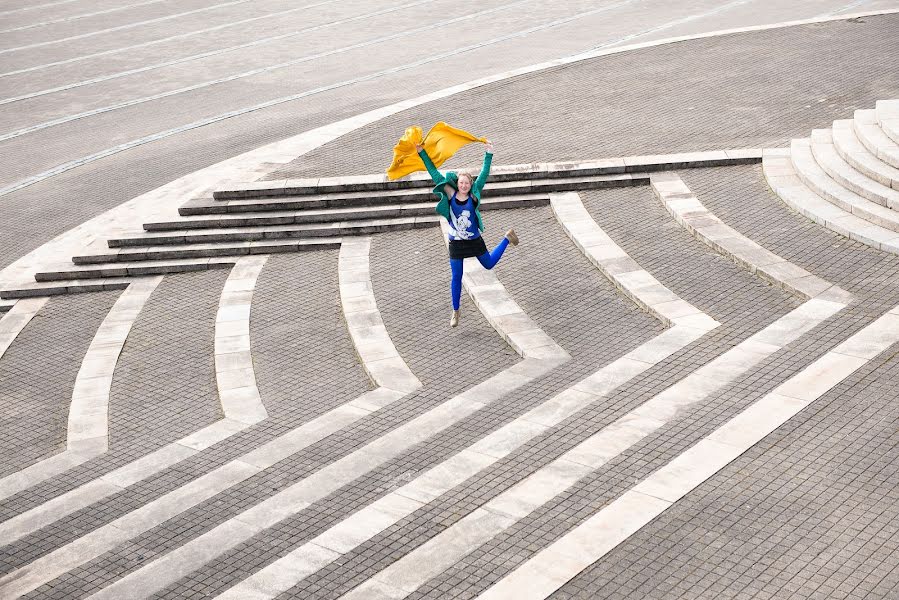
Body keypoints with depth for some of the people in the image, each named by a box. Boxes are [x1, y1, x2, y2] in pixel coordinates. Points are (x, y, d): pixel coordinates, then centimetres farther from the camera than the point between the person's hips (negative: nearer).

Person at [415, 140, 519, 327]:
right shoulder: (451, 195, -13)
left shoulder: (474, 195, -13)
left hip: (475, 240, 0)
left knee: (489, 264, 22)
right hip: (456, 243, 0)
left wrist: (489, 153, -17)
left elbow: (484, 174, -13)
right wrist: (422, 153, -15)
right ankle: (456, 311, 26)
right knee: (456, 277, 9)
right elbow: (435, 174, -13)